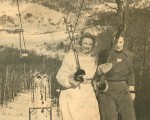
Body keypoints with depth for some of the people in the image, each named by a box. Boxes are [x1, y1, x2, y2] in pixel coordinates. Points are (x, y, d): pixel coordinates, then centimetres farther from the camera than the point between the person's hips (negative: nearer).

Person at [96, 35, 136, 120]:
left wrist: (132, 91, 7)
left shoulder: (129, 55, 4)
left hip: (123, 91, 3)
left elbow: (130, 74, 12)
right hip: (107, 91, -3)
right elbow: (99, 71, 1)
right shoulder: (104, 54, -5)